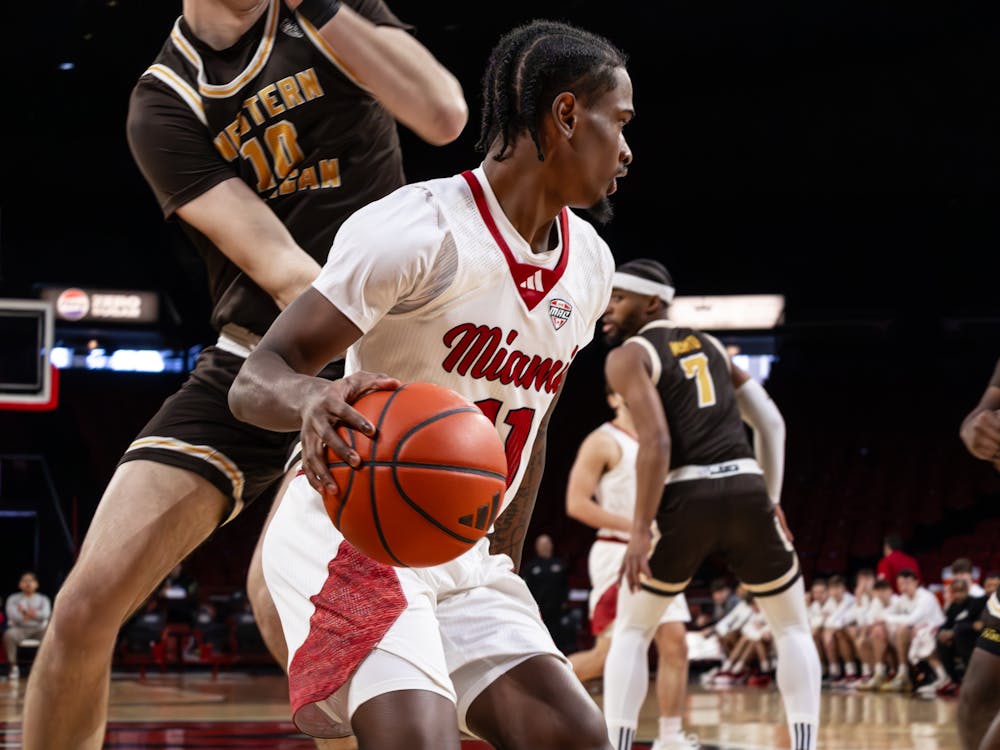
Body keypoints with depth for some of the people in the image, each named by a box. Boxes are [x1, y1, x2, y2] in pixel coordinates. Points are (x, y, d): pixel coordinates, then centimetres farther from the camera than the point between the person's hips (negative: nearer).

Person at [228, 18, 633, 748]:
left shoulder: (590, 264, 8)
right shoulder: (420, 229, -17)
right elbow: (255, 380, -19)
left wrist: (505, 565, 20)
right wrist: (315, 399, -42)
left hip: (465, 554, 8)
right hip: (353, 537, -8)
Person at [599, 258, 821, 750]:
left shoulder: (627, 356, 4)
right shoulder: (709, 345, 24)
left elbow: (656, 443, -11)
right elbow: (771, 422, 22)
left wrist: (640, 530, -12)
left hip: (686, 501, -4)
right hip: (746, 492, 4)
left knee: (631, 633, 15)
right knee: (793, 630, 20)